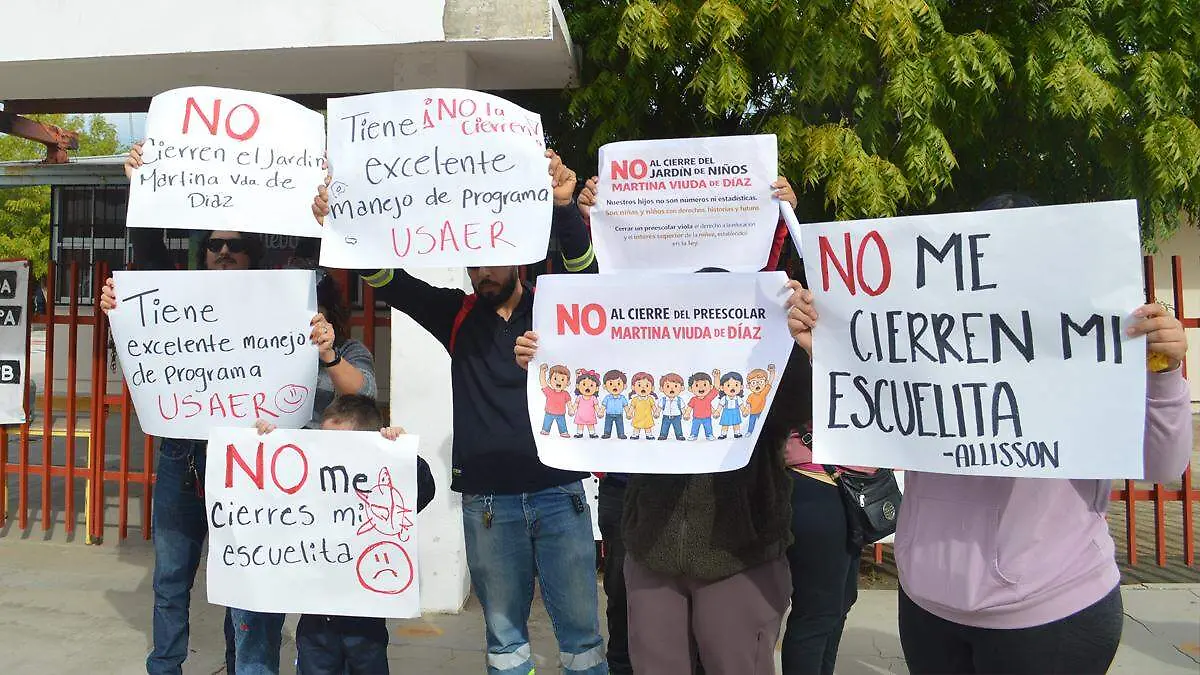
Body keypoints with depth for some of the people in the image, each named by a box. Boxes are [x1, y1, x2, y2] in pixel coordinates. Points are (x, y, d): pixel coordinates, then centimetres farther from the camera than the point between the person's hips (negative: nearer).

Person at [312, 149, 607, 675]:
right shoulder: (459, 315, 6)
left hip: (559, 494, -1)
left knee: (580, 631, 8)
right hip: (486, 502, 2)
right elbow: (390, 282, 1)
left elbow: (586, 273, -16)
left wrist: (565, 208, -34)